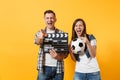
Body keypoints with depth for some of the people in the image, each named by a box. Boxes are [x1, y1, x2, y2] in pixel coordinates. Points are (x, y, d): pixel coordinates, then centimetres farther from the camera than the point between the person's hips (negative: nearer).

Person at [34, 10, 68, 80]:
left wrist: (59, 57, -19)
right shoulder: (40, 33, 4)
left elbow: (66, 52, 3)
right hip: (44, 68, 0)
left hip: (58, 68, 0)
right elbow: (37, 42, -19)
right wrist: (40, 38, -43)